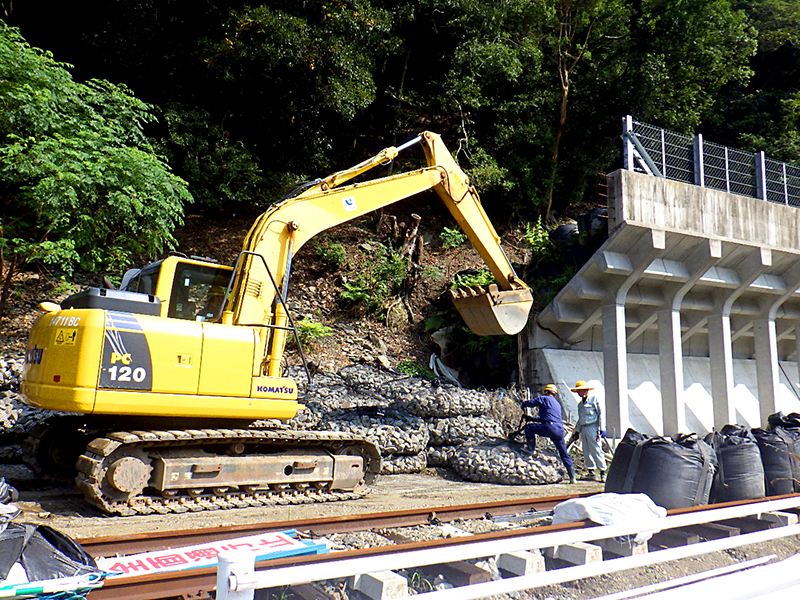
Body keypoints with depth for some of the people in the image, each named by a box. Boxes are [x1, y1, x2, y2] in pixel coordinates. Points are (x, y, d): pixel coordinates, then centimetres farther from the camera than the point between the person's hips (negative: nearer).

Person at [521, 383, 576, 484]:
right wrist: (533, 418, 44)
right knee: (564, 454, 14)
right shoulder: (557, 403, 31)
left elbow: (529, 403, 5)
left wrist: (523, 404, 28)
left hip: (550, 427, -8)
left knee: (529, 427, 5)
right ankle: (572, 477, 14)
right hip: (560, 430, 8)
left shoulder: (544, 398, 7)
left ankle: (531, 450, -1)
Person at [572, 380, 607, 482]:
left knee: (596, 450, -11)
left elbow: (601, 414, -4)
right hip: (583, 428, 7)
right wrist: (577, 431, 21)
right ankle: (591, 471, 13)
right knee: (586, 451, 5)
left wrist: (601, 429, -10)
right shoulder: (580, 404, 20)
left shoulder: (594, 399, 0)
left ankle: (602, 472, -7)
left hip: (593, 428, -7)